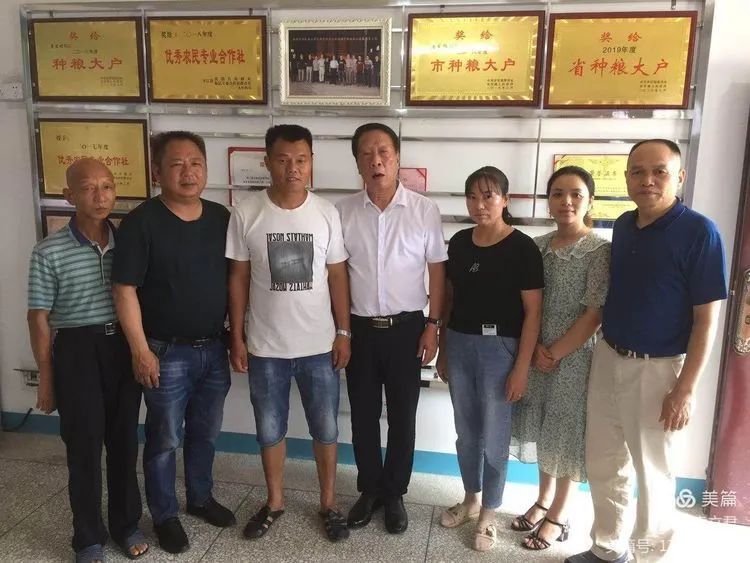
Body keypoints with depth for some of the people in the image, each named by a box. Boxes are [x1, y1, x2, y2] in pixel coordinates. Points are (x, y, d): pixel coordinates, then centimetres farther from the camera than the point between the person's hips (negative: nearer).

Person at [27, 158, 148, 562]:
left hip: (124, 347, 3)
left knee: (124, 440, 12)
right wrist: (46, 379, -3)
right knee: (84, 446, 6)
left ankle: (126, 525, 32)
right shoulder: (49, 253, -8)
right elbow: (39, 319, -4)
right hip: (77, 351, -3)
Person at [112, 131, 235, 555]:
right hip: (168, 352, -4)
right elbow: (125, 290, -12)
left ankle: (201, 497, 40)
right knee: (164, 438, 10)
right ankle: (165, 515, 30)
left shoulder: (221, 217, 2)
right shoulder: (141, 222, -12)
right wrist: (141, 350, -15)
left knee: (206, 431, 19)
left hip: (215, 348, 5)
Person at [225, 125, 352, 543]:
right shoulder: (246, 214, -6)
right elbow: (238, 279, -1)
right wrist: (237, 337, -1)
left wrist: (343, 332, -2)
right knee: (270, 430, 16)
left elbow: (338, 276, 0)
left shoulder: (327, 213, -5)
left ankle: (329, 503, 34)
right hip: (266, 346, 0)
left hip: (319, 345, 0)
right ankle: (275, 502, 38)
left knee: (326, 429, 13)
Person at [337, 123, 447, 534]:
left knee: (402, 416, 10)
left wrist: (433, 325, -4)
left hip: (407, 328, -1)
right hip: (360, 329, 1)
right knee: (363, 415, 12)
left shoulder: (425, 210, -5)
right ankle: (370, 489, 32)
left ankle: (394, 493, 29)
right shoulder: (343, 211, -2)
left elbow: (437, 270, 0)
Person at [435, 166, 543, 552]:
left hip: (499, 348, -5)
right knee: (466, 431, 16)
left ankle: (489, 514, 26)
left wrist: (522, 366, -13)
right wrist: (443, 349, 12)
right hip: (460, 344, 5)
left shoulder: (522, 248, -10)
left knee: (494, 435, 6)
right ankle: (471, 499, 36)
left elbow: (532, 312, -10)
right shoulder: (459, 243, 5)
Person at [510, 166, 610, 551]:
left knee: (567, 432, 7)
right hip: (537, 354, 5)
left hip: (575, 357, -4)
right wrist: (535, 348, -8)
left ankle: (559, 515, 24)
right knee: (543, 429, 15)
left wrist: (555, 353, -13)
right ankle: (543, 499, 35)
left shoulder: (600, 251, -11)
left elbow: (595, 314, -14)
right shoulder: (536, 247, 3)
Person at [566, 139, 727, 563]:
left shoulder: (699, 232, -14)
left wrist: (686, 388, -16)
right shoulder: (623, 226, 4)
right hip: (607, 359, 6)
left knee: (653, 472, 10)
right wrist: (605, 347, 10)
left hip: (658, 368, -6)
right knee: (603, 463, 16)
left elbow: (707, 317, -14)